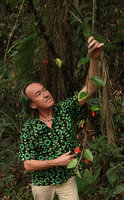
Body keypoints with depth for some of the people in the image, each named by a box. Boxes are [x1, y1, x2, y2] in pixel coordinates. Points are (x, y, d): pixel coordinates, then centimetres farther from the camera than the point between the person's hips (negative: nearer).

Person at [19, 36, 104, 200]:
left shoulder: (65, 109, -10)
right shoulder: (29, 128, -14)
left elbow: (89, 89, -21)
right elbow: (28, 165, -14)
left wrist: (94, 59, -35)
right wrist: (56, 162, -23)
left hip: (67, 180, 1)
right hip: (42, 184, -1)